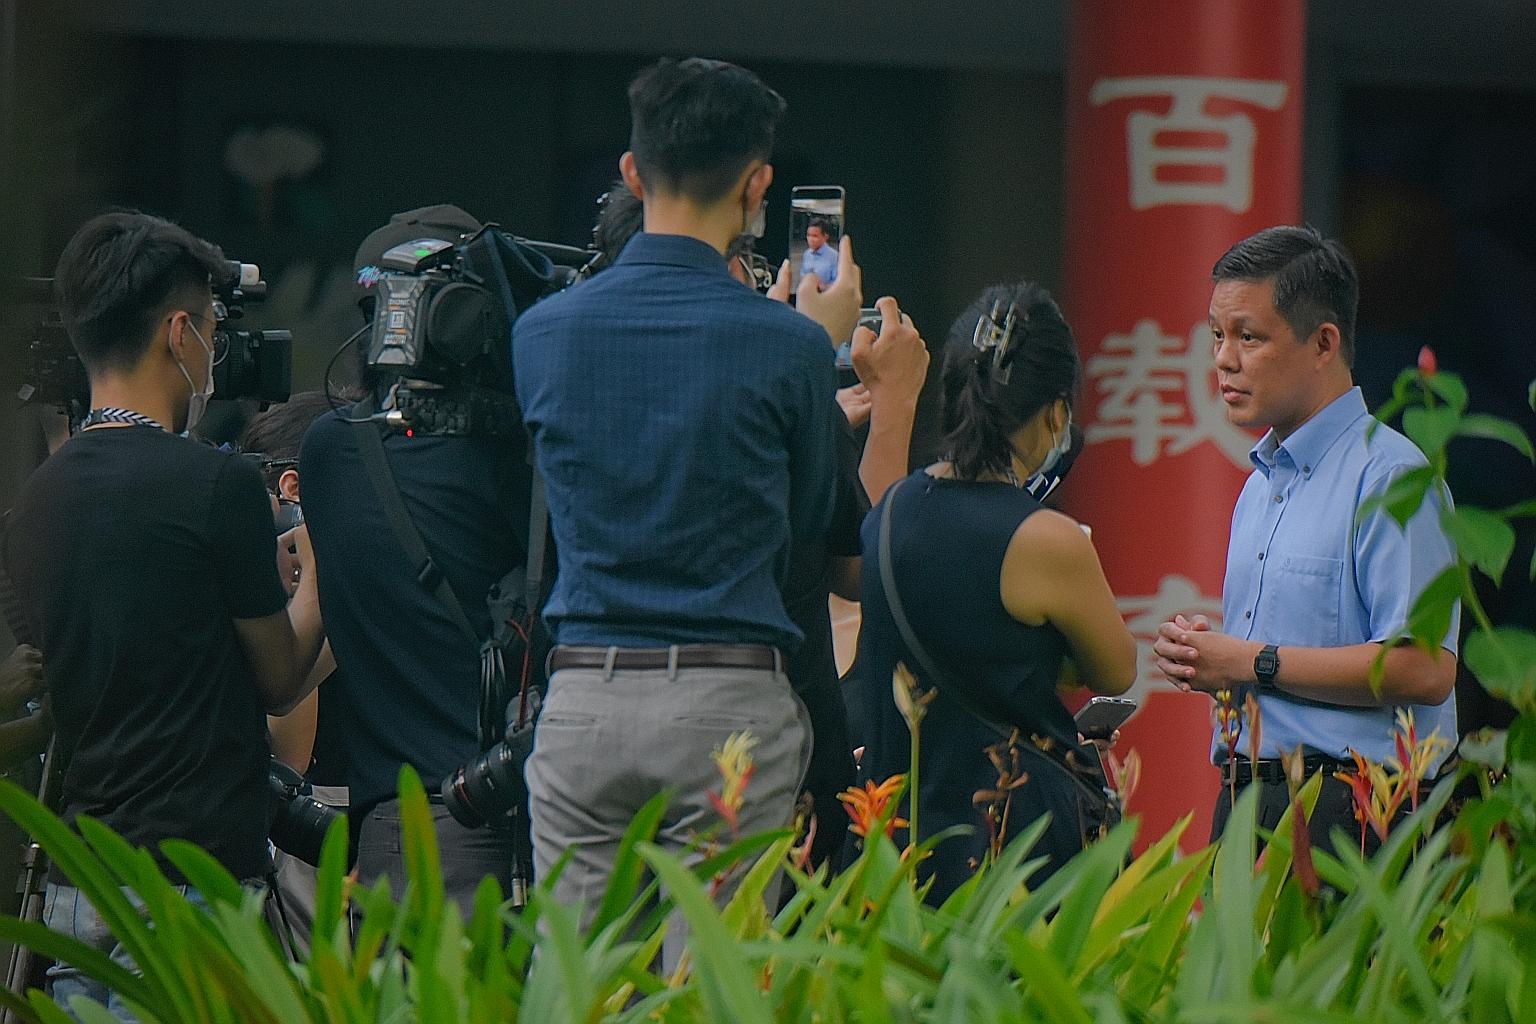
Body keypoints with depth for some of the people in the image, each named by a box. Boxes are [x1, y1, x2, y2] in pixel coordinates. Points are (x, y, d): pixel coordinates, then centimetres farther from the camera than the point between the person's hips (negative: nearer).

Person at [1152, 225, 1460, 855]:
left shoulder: (1389, 477, -10)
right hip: (1246, 800, 8)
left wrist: (1252, 662, -14)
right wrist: (1200, 652, 6)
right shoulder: (1261, 483, 20)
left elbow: (1424, 670, -20)